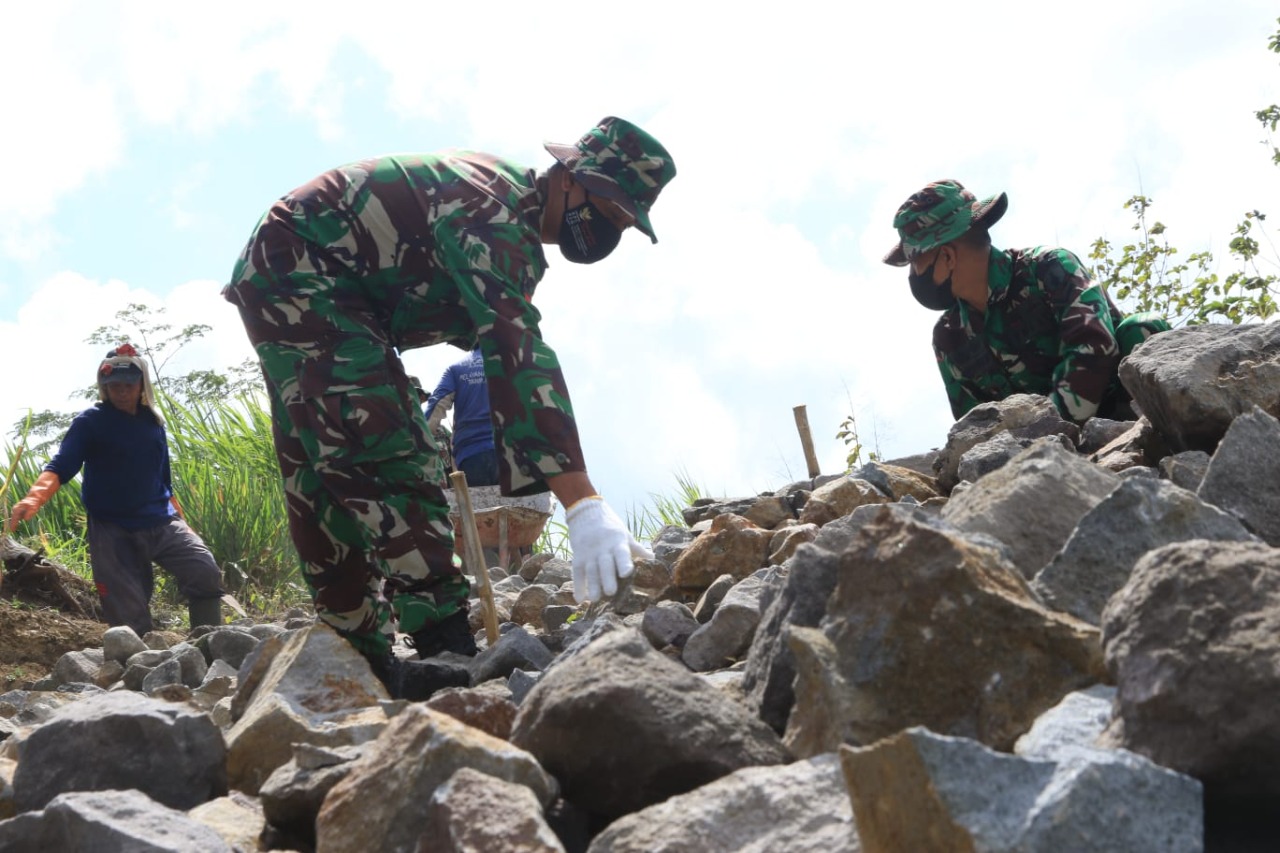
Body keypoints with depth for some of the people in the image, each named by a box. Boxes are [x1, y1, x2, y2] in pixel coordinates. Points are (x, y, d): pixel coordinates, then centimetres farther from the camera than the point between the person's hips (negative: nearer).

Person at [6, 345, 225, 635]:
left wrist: (181, 522, 22)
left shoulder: (152, 422, 12)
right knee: (129, 618, -7)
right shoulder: (90, 422, -3)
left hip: (161, 523, 4)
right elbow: (60, 466, -16)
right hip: (113, 530, -4)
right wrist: (34, 498, -36)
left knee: (206, 574, -15)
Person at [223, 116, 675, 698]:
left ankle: (365, 657, 13)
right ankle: (446, 651, -27)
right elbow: (519, 351, -38)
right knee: (386, 454, -21)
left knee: (326, 476, 9)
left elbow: (502, 351, 17)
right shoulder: (492, 203, -26)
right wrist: (582, 504, -44)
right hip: (294, 274, -11)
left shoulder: (517, 229, 8)